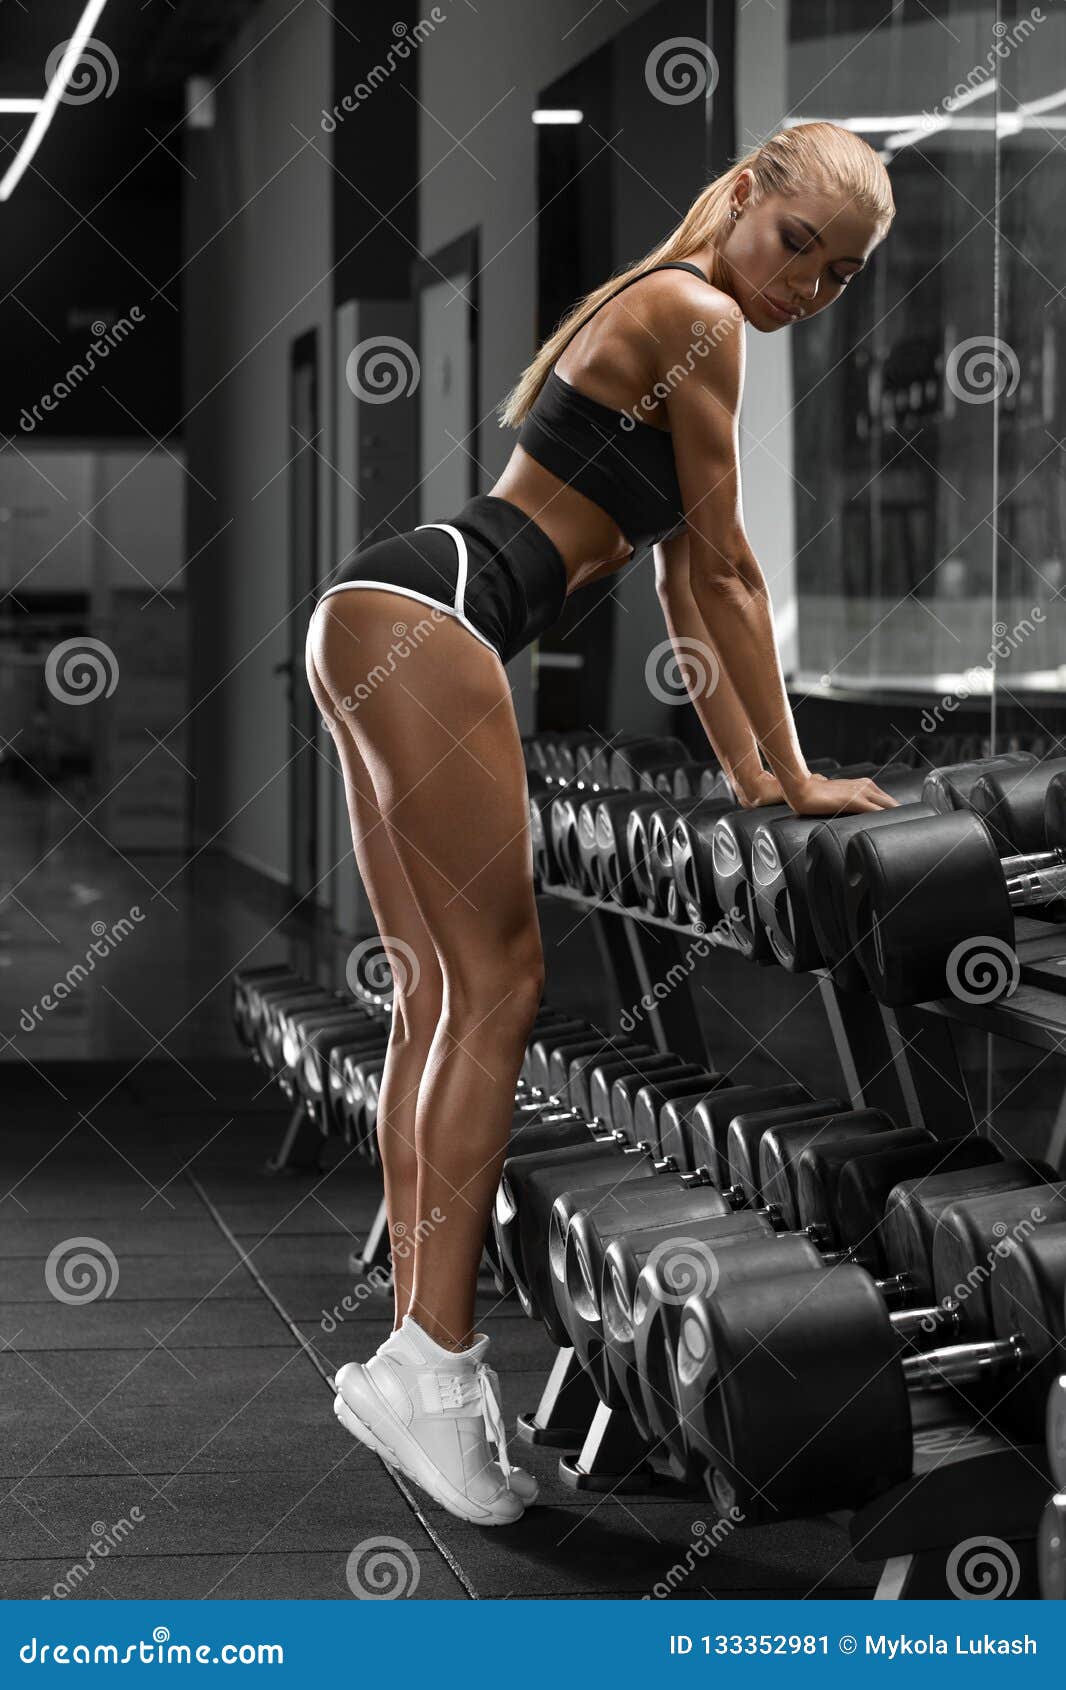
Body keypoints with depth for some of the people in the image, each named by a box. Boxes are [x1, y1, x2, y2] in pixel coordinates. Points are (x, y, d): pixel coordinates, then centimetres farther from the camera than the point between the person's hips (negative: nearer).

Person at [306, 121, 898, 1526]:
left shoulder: (665, 326, 28)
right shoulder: (697, 313, -2)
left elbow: (685, 579, 31)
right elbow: (726, 568, -1)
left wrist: (746, 772, 31)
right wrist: (794, 778, 6)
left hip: (379, 624, 10)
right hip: (427, 617, -10)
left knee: (439, 995, 7)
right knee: (500, 987, -10)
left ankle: (422, 1349, 7)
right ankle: (431, 1358, -12)